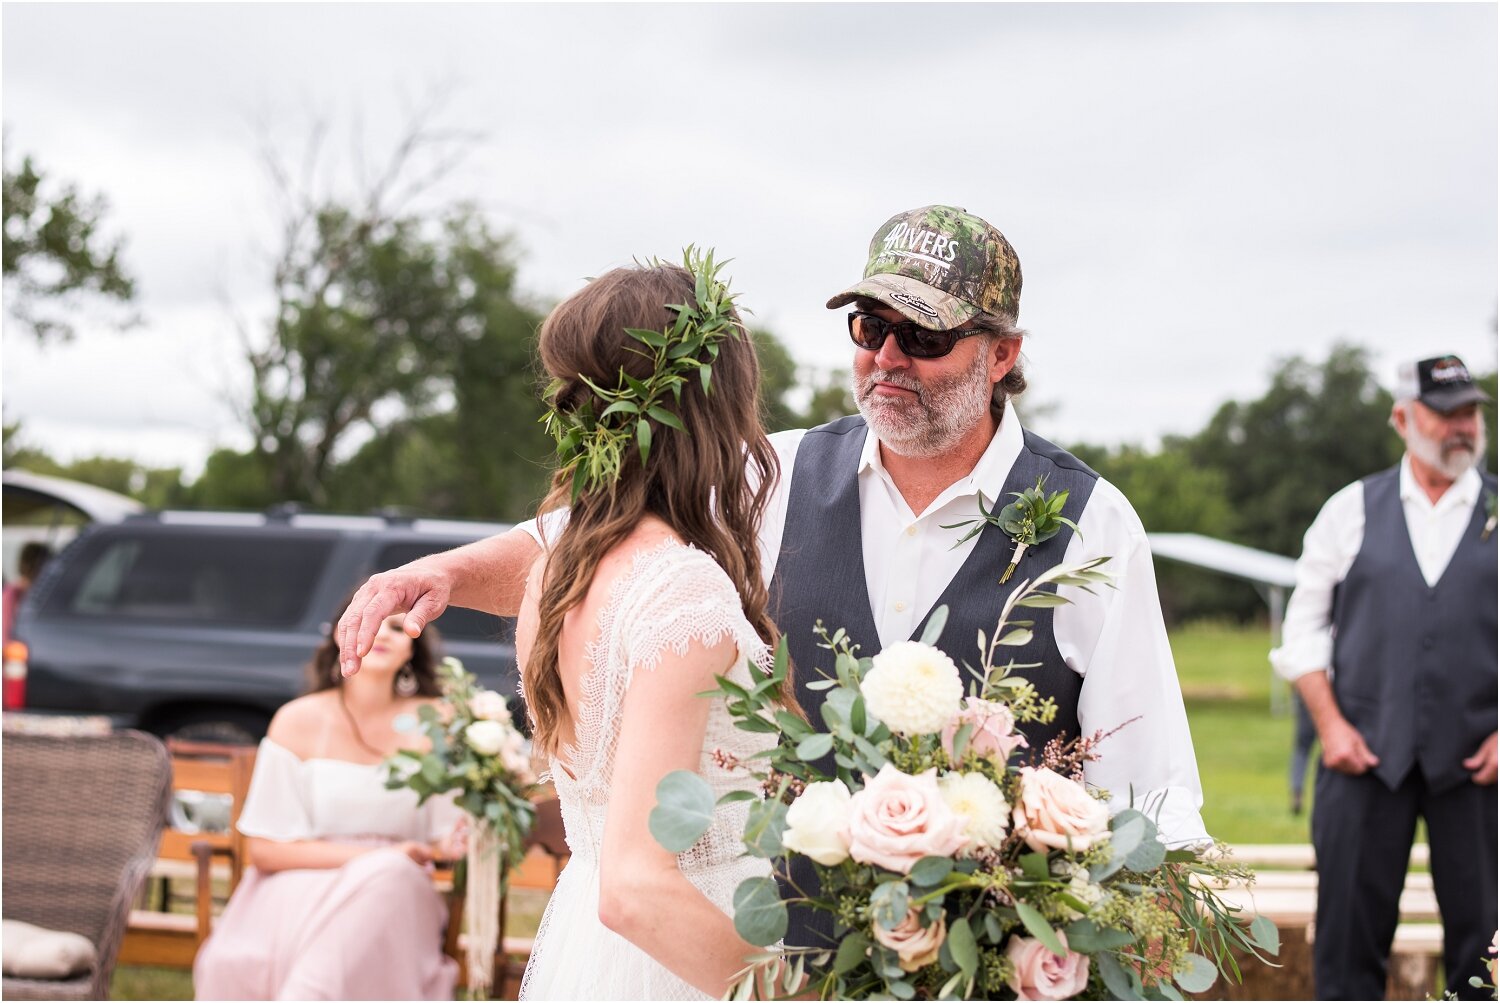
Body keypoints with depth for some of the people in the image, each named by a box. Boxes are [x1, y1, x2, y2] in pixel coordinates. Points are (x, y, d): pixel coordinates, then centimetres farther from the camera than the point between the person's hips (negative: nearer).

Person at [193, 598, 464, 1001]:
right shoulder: (300, 720, 0)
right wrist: (373, 856, -14)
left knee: (386, 878, -35)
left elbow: (445, 838, 8)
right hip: (298, 889, -1)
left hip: (393, 893, 1)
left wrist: (448, 847, -18)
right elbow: (265, 849, -3)